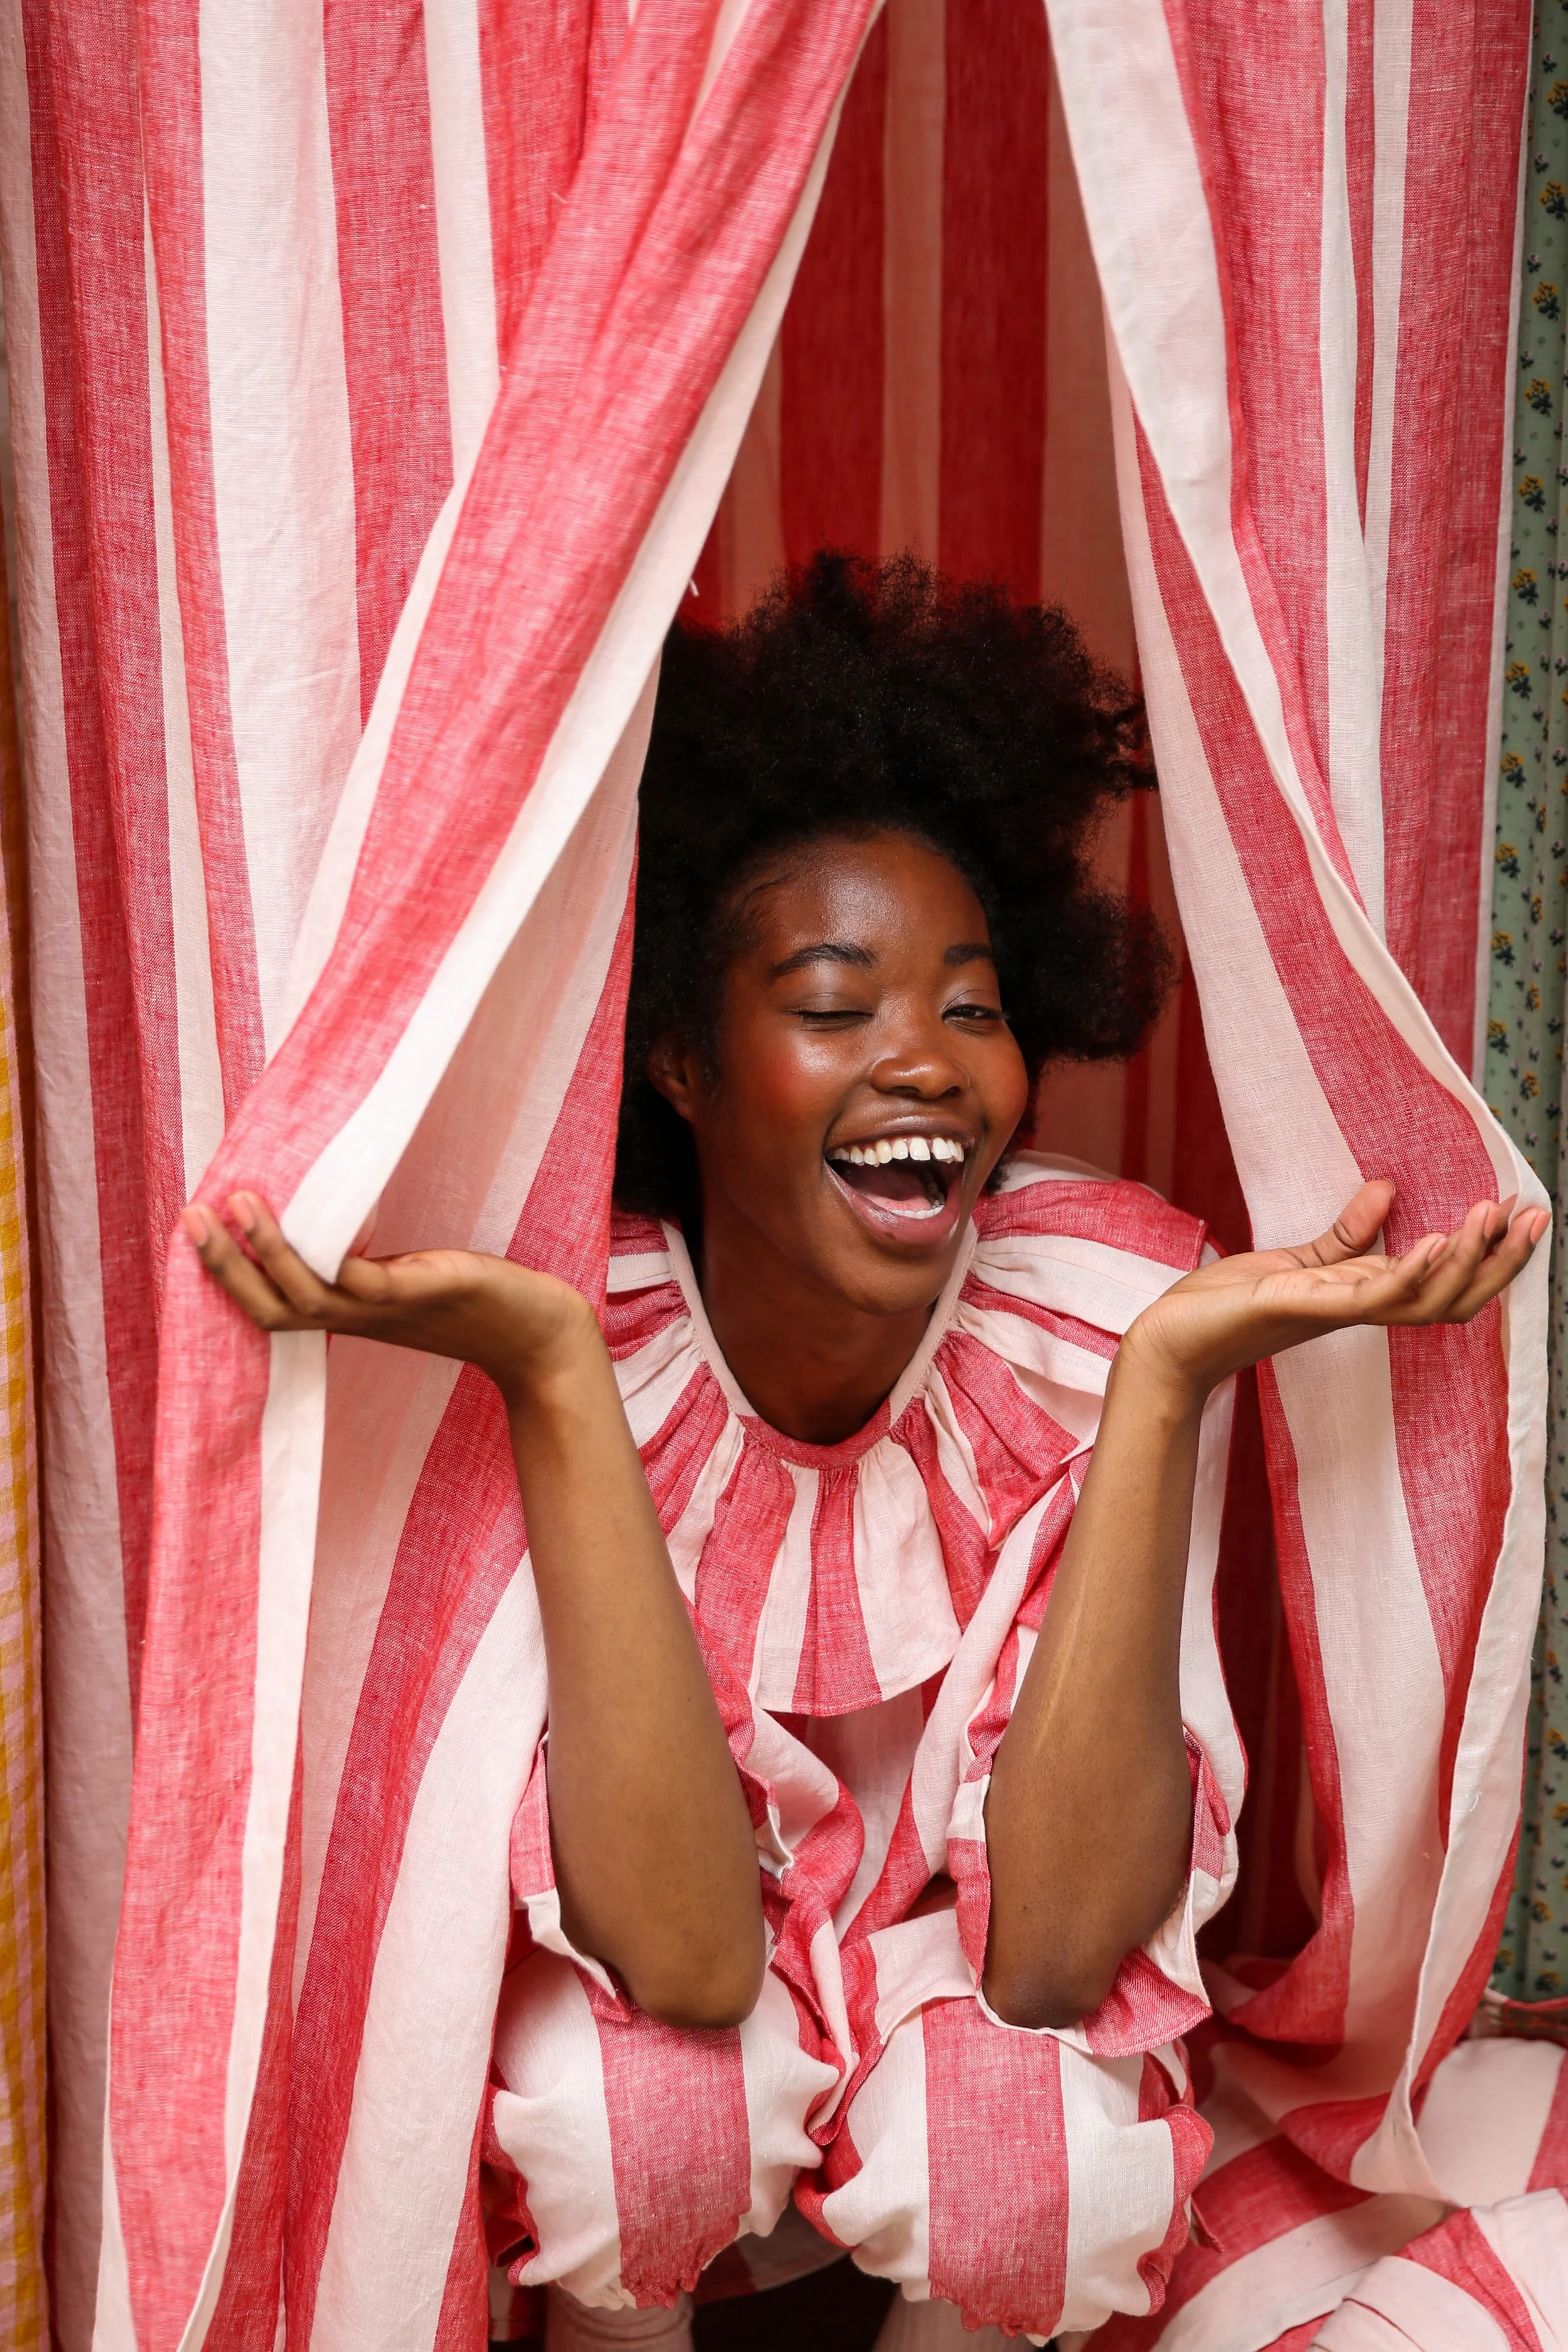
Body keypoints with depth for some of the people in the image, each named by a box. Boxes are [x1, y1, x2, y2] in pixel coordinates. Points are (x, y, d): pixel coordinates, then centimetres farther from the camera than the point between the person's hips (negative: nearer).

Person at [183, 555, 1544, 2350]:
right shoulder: (572, 1345, -24)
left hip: (949, 1974, 1)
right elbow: (683, 1957, -32)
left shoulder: (1112, 1309, -22)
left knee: (1047, 2158, -30)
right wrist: (552, 1377, -40)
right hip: (636, 1986, 0)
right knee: (625, 2109, -31)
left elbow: (1049, 1953, -28)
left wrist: (1168, 1376, -37)